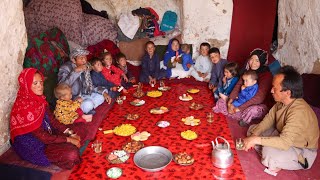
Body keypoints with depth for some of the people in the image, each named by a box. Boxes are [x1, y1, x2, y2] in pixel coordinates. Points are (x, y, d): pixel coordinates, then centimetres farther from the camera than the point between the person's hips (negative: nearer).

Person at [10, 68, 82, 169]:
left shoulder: (38, 98, -2)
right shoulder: (25, 107, -28)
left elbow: (50, 120, 5)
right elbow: (42, 137, -25)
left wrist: (70, 133, -4)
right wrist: (68, 139, -18)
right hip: (34, 147, -8)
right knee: (72, 153, -22)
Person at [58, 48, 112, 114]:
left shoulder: (86, 67, 0)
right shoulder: (66, 68, -19)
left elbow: (90, 85, 8)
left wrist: (103, 92, -5)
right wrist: (76, 71, -38)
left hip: (83, 95, 8)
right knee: (88, 104, -31)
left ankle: (87, 110, -6)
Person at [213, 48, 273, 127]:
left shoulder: (267, 76, -20)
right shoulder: (248, 70, 1)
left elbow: (259, 97, -27)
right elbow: (238, 85, -2)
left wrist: (240, 108, -28)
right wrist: (230, 101, -18)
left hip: (258, 105, -6)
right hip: (244, 101, 6)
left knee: (253, 110, -40)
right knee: (221, 101, -3)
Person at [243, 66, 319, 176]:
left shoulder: (298, 112, -36)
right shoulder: (281, 101, -10)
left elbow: (285, 142, -42)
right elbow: (268, 120, 0)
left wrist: (256, 139, -38)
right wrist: (253, 136, -15)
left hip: (302, 153, -8)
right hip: (285, 137, 8)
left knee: (269, 152, -35)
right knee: (252, 129, 6)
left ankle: (276, 164, 0)